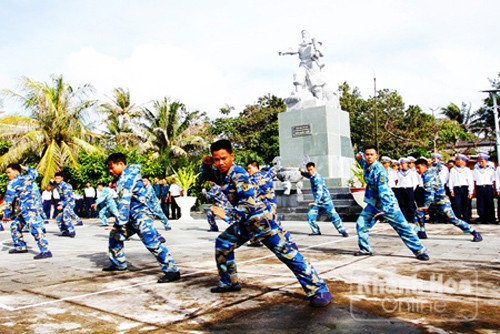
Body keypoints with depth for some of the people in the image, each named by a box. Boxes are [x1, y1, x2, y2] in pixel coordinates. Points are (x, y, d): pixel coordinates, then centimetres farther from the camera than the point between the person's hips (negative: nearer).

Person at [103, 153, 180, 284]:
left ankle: (172, 270, -18)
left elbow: (125, 199, -20)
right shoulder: (123, 177, 18)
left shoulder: (128, 176, -13)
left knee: (152, 242, -18)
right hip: (132, 215, 11)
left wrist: (121, 222, -21)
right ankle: (118, 263, 33)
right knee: (115, 235, 20)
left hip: (140, 215, -11)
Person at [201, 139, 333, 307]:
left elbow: (249, 202, -28)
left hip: (259, 218, -9)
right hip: (245, 221, 9)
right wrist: (206, 165, 5)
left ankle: (319, 290, -11)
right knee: (222, 244, 16)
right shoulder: (221, 173, 5)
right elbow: (206, 177, 25)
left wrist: (227, 215, -25)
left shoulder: (238, 174, -21)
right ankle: (229, 283, 29)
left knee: (286, 252, -13)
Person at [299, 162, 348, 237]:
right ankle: (316, 231, 16)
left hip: (325, 200, -8)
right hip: (318, 201, 8)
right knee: (310, 216, 1)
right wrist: (302, 172, 10)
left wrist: (315, 202, -40)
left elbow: (319, 191, -30)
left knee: (333, 216, -9)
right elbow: (307, 175, 33)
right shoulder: (312, 176, 7)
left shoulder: (317, 177, -20)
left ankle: (342, 231, 1)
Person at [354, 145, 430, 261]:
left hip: (387, 203, -7)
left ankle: (420, 251, 4)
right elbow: (364, 161, 28)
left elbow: (383, 190, -28)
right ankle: (365, 249, 17)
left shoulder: (379, 170, -23)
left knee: (403, 227, -4)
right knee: (361, 224, 3)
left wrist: (384, 208, -33)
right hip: (373, 203, 7)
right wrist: (360, 157, 7)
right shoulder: (366, 165, -1)